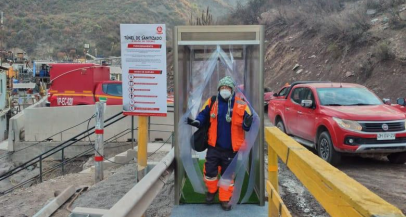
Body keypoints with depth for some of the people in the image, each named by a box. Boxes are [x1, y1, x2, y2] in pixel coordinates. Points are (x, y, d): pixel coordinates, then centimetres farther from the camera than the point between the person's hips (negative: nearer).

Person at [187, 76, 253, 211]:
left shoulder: (241, 105, -6)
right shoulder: (212, 102, -1)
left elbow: (246, 126, -4)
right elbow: (203, 115, 7)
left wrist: (247, 123, -28)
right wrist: (196, 122, -14)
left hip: (231, 148, -1)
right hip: (214, 146, 1)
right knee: (209, 171, 4)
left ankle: (225, 199, 28)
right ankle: (212, 191, 34)